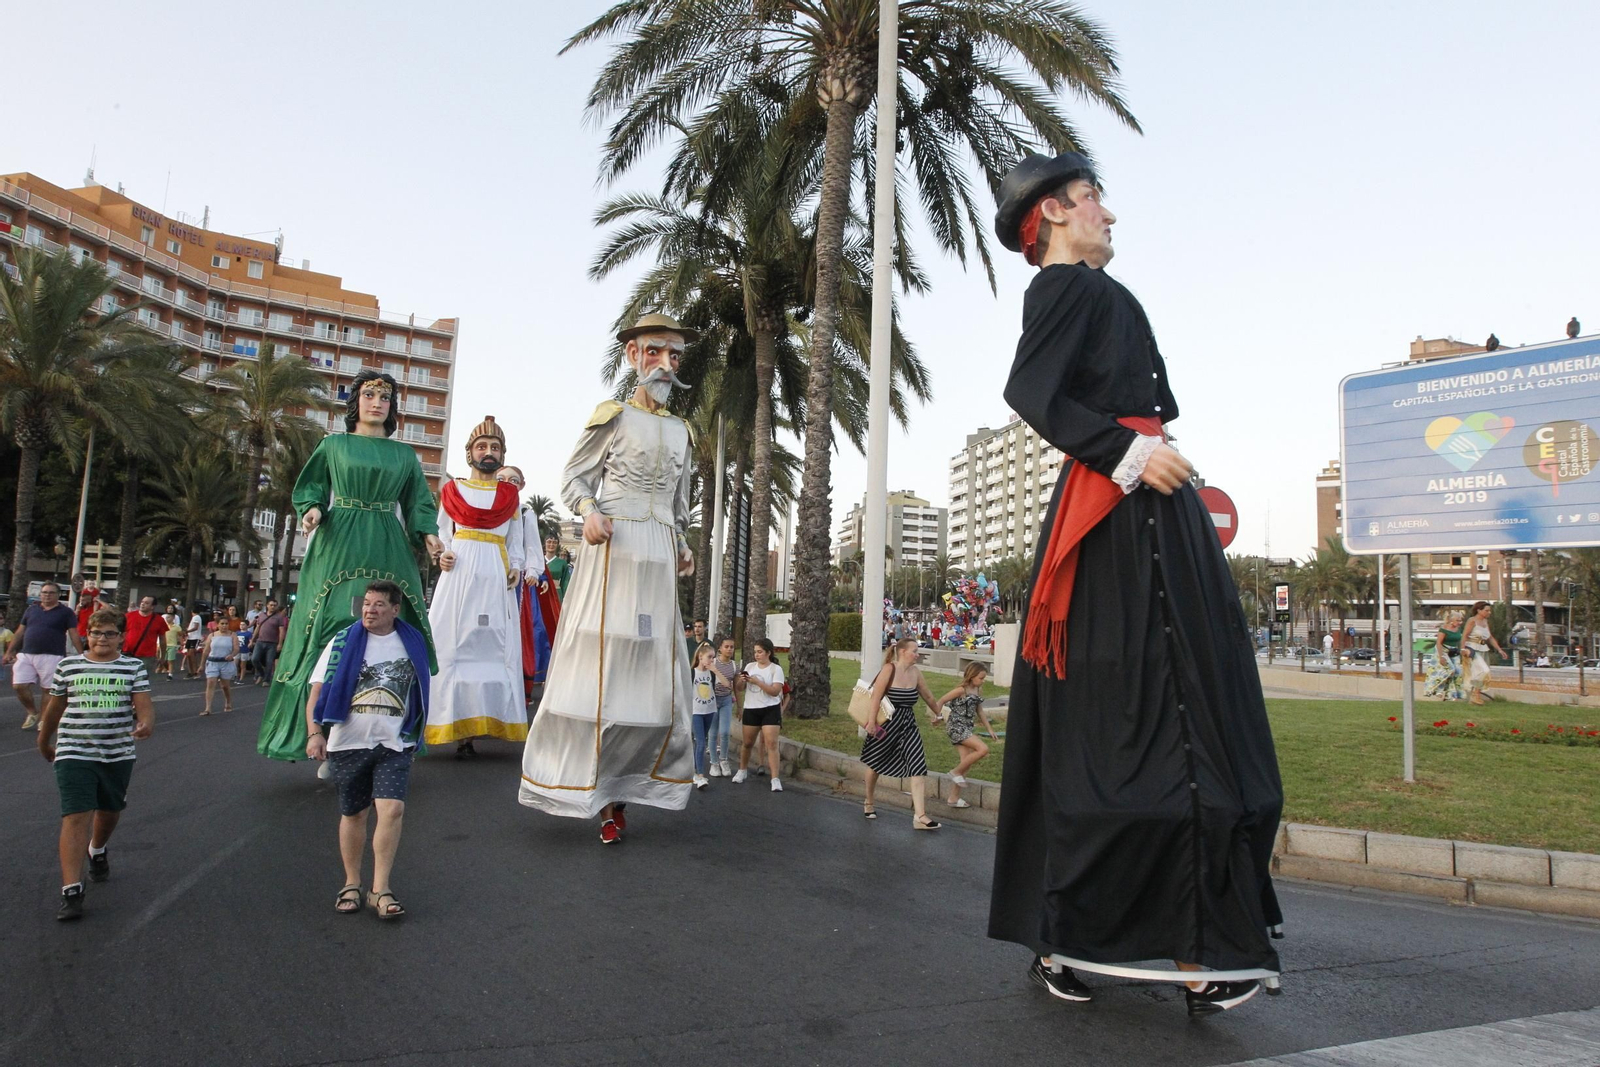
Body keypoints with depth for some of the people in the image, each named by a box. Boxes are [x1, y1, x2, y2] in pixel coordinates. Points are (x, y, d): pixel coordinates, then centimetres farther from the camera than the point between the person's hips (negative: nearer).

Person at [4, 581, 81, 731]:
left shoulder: (66, 612, 1)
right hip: (25, 655, 4)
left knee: (47, 689, 0)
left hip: (51, 657, -4)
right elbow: (20, 632, 17)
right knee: (19, 686, -1)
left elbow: (74, 635, -2)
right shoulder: (31, 609, 13)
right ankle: (32, 712, 21)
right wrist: (9, 651, 13)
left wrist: (81, 655, -9)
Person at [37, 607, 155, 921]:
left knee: (110, 811, 19)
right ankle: (71, 891, -11)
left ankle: (97, 851, 51)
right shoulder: (68, 666, 2)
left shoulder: (133, 667, 2)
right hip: (74, 754, -2)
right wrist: (44, 742, 24)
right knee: (77, 817, -11)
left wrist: (146, 724, -28)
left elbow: (143, 704, -6)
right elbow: (54, 707, 14)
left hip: (118, 754, 2)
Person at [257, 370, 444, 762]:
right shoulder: (334, 445, 14)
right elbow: (311, 487, 11)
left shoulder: (404, 454, 18)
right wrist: (312, 509, -10)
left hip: (388, 550, 2)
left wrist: (428, 533, -4)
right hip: (339, 547, -1)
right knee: (332, 630, -10)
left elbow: (417, 503, 14)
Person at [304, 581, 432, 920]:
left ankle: (381, 889, -6)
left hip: (395, 743, 0)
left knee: (392, 809, -14)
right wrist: (315, 732, -15)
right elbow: (318, 690, -1)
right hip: (349, 742, 0)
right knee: (354, 814, 9)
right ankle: (351, 884, 26)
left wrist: (415, 734, 20)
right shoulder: (343, 641, 1)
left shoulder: (413, 642, 6)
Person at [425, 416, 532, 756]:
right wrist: (442, 555, -6)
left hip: (496, 577, 1)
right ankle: (456, 726, -3)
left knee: (493, 647, -2)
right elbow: (442, 533, 13)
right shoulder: (452, 489, 11)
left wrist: (516, 568, 0)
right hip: (459, 573, -1)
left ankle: (483, 722, 0)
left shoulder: (511, 494, 14)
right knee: (454, 646, -5)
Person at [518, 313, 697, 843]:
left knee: (654, 673, -1)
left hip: (661, 555, 5)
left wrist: (684, 546, 11)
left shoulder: (680, 430, 19)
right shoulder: (613, 417, 5)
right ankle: (600, 793, 2)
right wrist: (590, 512, -13)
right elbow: (574, 477, 6)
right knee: (601, 665, -7)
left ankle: (618, 787, 8)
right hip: (613, 548, -5)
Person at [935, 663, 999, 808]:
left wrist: (989, 729, 19)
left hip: (967, 729, 8)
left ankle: (954, 798, 12)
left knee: (967, 762, 4)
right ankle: (956, 772, -4)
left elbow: (979, 711, 19)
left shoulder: (978, 691, 9)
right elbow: (942, 701, -9)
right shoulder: (961, 690, -14)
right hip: (956, 727, -8)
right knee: (983, 749, -20)